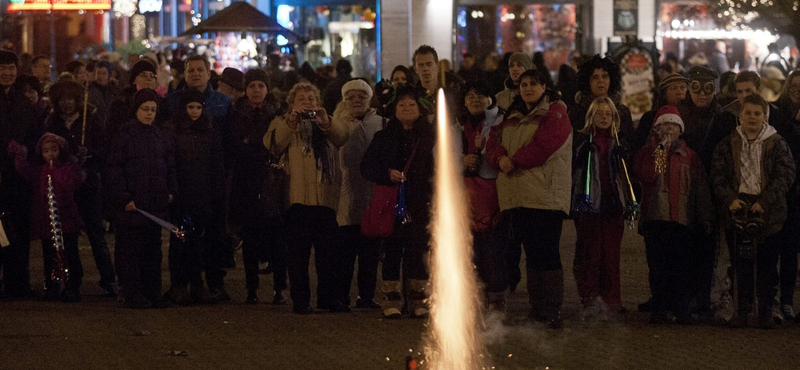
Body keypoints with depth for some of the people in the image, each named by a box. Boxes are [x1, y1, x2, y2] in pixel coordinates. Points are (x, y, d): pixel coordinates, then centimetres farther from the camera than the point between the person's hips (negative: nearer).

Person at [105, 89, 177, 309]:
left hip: (156, 204, 6)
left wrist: (171, 190, 7)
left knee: (152, 251, 10)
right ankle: (132, 295, 2)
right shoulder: (125, 135, -6)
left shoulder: (159, 136, 13)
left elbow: (169, 166, 20)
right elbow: (113, 169, -9)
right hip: (131, 206, -6)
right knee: (129, 251, -2)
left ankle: (153, 293, 16)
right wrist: (124, 198, -14)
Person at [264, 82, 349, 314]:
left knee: (328, 252, 7)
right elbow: (272, 144, -11)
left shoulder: (326, 125, 20)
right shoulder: (283, 123, 11)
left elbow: (342, 138, -3)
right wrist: (291, 121, -24)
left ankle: (328, 297, 16)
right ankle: (300, 300, 2)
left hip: (326, 197, 3)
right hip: (298, 197, -3)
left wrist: (326, 123, -23)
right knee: (298, 253, -3)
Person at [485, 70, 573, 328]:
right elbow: (494, 142, 12)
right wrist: (500, 158, -10)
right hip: (516, 196, 7)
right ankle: (537, 307, 15)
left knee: (547, 253, -9)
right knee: (532, 253, 10)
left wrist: (515, 161, -8)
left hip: (545, 195, -7)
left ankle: (553, 310, -8)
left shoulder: (555, 113, -1)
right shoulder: (512, 117, 22)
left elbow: (544, 146, -14)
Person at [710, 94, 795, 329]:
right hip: (738, 210, 1)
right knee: (741, 265, 2)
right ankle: (743, 310, 9)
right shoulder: (728, 146, 9)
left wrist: (764, 202, -13)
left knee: (767, 265, 1)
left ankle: (765, 312, 9)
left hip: (768, 213, -1)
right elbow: (718, 176, 4)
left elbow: (785, 176, -4)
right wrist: (730, 199, -13)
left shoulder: (777, 145, 3)